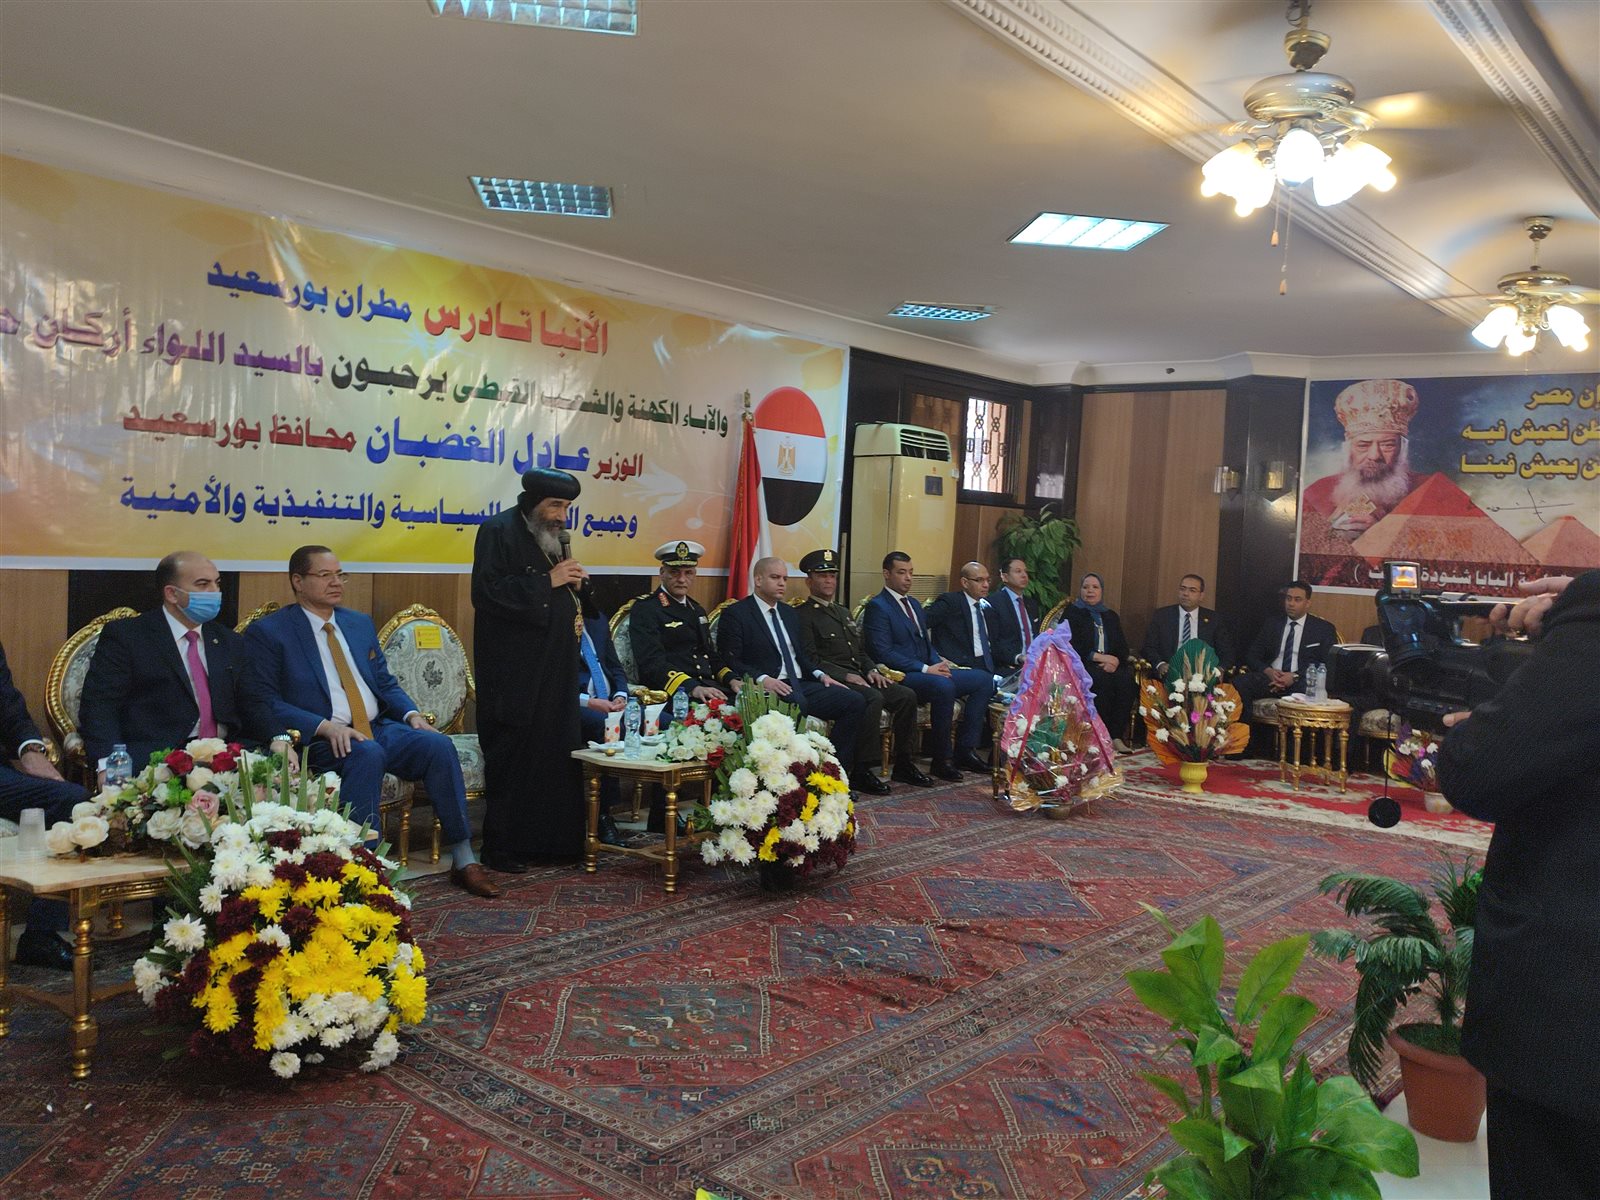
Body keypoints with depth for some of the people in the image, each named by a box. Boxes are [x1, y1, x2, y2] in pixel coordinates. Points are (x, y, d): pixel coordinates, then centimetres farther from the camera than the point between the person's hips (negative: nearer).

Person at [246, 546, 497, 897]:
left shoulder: (360, 623, 20)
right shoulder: (268, 632, 2)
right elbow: (267, 703, -8)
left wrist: (412, 714, 0)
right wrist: (325, 726, -22)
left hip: (380, 728, 5)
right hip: (321, 739, -5)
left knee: (439, 744, -21)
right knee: (368, 754, -37)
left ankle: (463, 861, -18)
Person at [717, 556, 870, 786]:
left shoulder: (788, 613, 23)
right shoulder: (735, 614, 0)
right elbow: (730, 661, -9)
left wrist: (820, 674, 7)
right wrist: (762, 679, -23)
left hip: (801, 685, 7)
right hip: (769, 689, -7)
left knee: (855, 702, -12)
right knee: (796, 704, -39)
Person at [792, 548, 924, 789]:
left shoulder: (844, 612, 26)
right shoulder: (802, 615, -1)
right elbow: (810, 659, -11)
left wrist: (872, 670, 6)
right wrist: (846, 675, -19)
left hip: (859, 677, 8)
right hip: (834, 681, -8)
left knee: (907, 696, -10)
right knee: (873, 698, -33)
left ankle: (903, 765, -2)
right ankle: (860, 770, -26)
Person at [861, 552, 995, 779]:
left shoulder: (914, 604, 22)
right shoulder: (877, 607, -6)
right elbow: (884, 653, -16)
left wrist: (939, 663, 1)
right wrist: (926, 669, -19)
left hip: (929, 672, 9)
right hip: (901, 677, -9)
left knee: (984, 679, -4)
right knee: (943, 686, -36)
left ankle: (965, 749, -5)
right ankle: (942, 759, -24)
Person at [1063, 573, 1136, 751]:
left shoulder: (1111, 616, 23)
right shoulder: (1072, 613, 8)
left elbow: (1123, 647, 14)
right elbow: (1071, 646, -5)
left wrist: (1114, 660, -9)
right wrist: (1099, 657, -14)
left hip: (1110, 664, 4)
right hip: (1081, 664, -4)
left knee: (1126, 679, -29)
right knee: (1102, 679, -35)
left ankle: (1116, 735, -29)